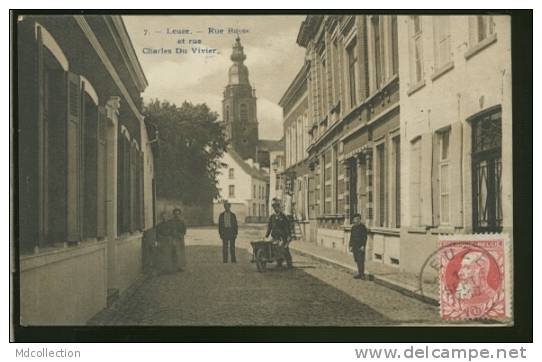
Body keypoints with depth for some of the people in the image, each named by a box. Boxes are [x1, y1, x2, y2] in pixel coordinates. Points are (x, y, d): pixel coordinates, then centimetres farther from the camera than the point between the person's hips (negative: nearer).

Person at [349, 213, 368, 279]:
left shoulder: (362, 227, -10)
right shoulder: (353, 227, 12)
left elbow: (365, 237, -13)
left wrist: (363, 246, -18)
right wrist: (350, 246, 12)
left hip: (360, 247, -7)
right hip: (355, 246, 7)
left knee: (361, 260, -8)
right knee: (357, 260, 9)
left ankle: (362, 274, -3)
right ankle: (360, 274, 15)